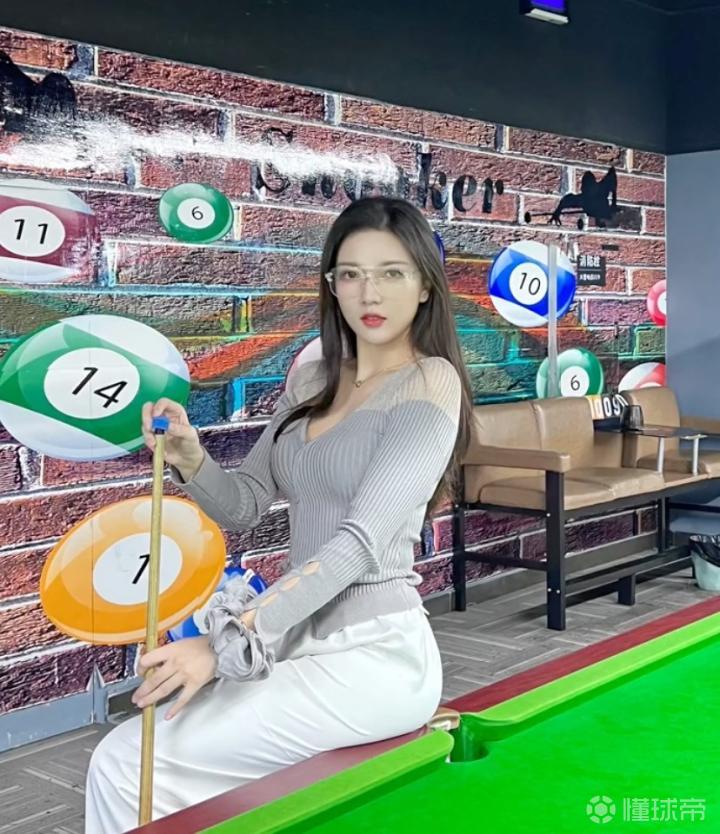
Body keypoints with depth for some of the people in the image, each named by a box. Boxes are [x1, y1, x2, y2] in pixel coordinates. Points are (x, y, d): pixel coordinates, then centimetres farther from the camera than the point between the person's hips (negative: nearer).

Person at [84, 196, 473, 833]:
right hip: (306, 639, 7)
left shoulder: (430, 382, -11)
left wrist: (230, 639, -26)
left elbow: (362, 542, -20)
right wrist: (189, 459, -7)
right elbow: (245, 506, 14)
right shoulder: (310, 381, 12)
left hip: (374, 652, -7)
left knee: (127, 766, -13)